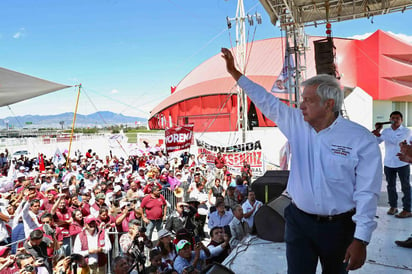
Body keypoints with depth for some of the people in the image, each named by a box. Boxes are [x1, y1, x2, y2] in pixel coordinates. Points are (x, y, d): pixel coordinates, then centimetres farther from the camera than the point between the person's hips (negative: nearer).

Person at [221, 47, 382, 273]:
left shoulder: (361, 139, -14)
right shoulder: (297, 123, -3)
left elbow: (367, 193, -13)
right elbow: (265, 101, 3)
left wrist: (361, 240, -14)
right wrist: (234, 72, 4)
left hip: (338, 226, -2)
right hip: (298, 220, 2)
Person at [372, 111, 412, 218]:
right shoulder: (386, 131, 8)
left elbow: (397, 141, -22)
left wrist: (380, 135, -24)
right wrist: (377, 130, -6)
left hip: (402, 164, -4)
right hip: (388, 164, 4)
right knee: (391, 186, 11)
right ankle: (393, 206, 23)